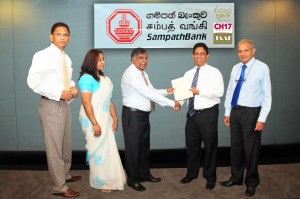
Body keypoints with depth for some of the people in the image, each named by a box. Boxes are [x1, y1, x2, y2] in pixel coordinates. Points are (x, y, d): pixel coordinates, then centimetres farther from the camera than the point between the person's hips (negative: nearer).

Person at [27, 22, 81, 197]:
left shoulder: (66, 58, 12)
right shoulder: (43, 55, -12)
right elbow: (33, 81, -20)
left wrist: (73, 88, -1)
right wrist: (59, 93, -21)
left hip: (65, 104, 8)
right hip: (51, 105, -8)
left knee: (66, 143, 19)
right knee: (54, 146, -2)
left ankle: (65, 175, 37)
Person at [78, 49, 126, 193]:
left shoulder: (104, 77, 10)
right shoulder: (87, 78, -13)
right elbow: (86, 103, -19)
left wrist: (115, 118, 9)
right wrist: (94, 123, -21)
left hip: (105, 119, 7)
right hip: (93, 120, -7)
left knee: (108, 149, 11)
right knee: (98, 151, 2)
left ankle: (108, 179, 25)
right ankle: (100, 182, 16)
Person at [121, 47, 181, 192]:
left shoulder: (143, 74, 12)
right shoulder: (131, 74, -20)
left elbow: (152, 92, 13)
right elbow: (148, 93, -26)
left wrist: (166, 92, -5)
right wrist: (171, 103, -25)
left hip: (144, 115, 9)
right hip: (132, 115, -9)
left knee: (144, 146, 18)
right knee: (133, 147, 2)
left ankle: (144, 174, 34)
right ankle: (132, 179, 17)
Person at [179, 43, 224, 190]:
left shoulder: (214, 72, -6)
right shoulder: (188, 74, 12)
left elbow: (219, 92, -19)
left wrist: (198, 91, -24)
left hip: (208, 114, -5)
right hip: (192, 114, 6)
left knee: (210, 146, 7)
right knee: (191, 145, 16)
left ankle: (210, 177, 24)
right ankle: (191, 173, 35)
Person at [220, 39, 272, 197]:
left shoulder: (262, 68, -9)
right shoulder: (235, 68, 7)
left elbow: (267, 95, -10)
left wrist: (262, 119, -13)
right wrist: (227, 113, 10)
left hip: (251, 113, -5)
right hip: (235, 111, 5)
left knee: (251, 148, 6)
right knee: (236, 146, 15)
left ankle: (251, 182, 24)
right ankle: (236, 178, 31)